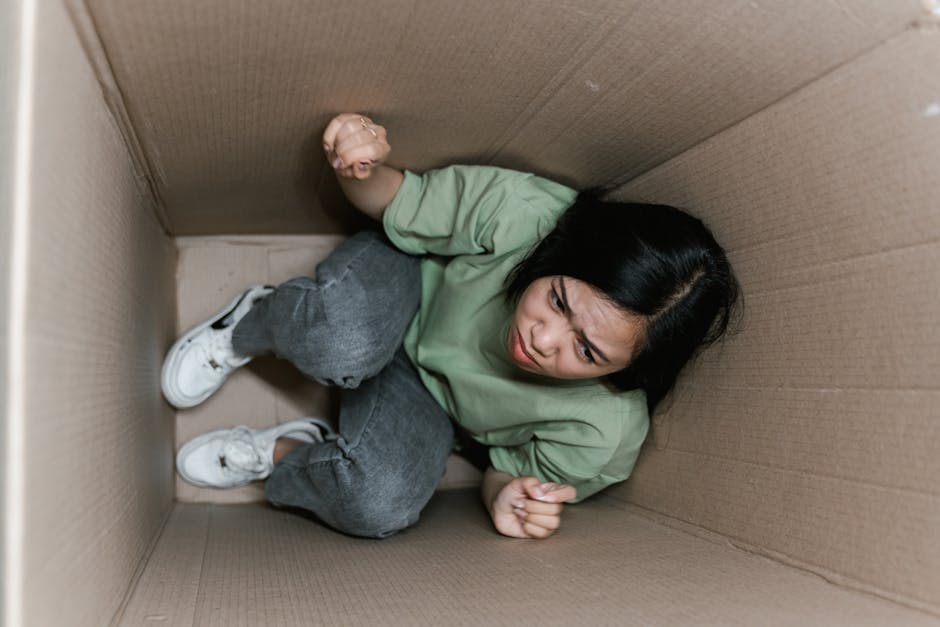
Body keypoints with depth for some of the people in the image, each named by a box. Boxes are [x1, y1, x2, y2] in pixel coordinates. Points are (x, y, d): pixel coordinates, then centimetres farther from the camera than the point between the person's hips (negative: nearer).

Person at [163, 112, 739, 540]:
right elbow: (399, 207, -16)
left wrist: (506, 495, -32)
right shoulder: (521, 212, -34)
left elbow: (515, 473, -8)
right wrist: (364, 171, -38)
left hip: (427, 399, 1)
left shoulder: (603, 435, -29)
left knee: (381, 505, -30)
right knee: (341, 341, -38)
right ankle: (250, 325, 0)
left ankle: (279, 455, 5)